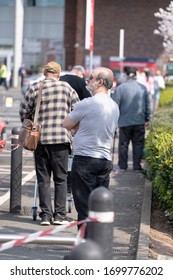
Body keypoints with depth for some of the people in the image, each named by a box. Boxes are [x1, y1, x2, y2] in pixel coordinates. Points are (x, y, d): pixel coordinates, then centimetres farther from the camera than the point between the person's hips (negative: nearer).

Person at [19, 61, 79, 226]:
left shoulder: (34, 88, 0)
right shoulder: (67, 88, 0)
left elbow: (23, 112, 1)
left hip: (40, 138, 1)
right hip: (61, 138, -1)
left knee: (43, 178, 8)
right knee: (61, 178, 8)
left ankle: (46, 214, 5)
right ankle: (59, 214, 6)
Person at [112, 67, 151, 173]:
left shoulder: (120, 88, -8)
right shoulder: (143, 88, 2)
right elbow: (148, 105, 7)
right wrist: (147, 118, 16)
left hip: (125, 121, -2)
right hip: (140, 122, 2)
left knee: (123, 144, 7)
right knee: (138, 144, 8)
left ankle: (122, 167, 11)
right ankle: (137, 167, 8)